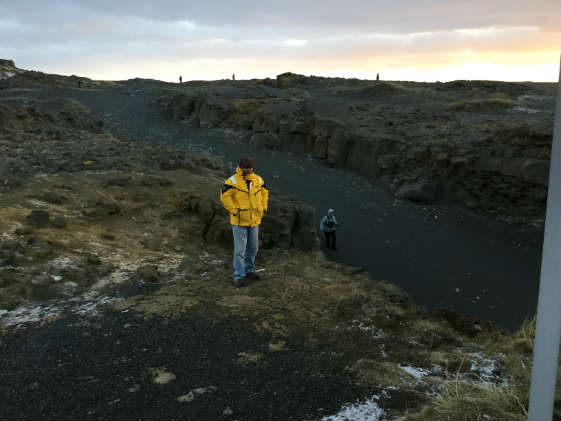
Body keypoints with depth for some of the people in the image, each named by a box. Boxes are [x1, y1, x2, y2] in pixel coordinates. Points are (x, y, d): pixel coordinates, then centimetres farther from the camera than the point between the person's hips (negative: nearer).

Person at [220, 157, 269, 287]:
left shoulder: (258, 180, 4)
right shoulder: (233, 181, -14)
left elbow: (264, 193, 18)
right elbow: (224, 196, -14)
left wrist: (263, 208, 9)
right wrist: (234, 211, -15)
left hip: (254, 221, 6)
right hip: (239, 222, -6)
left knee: (253, 248, 16)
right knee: (239, 250, -3)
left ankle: (249, 270, 34)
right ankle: (238, 276, 6)